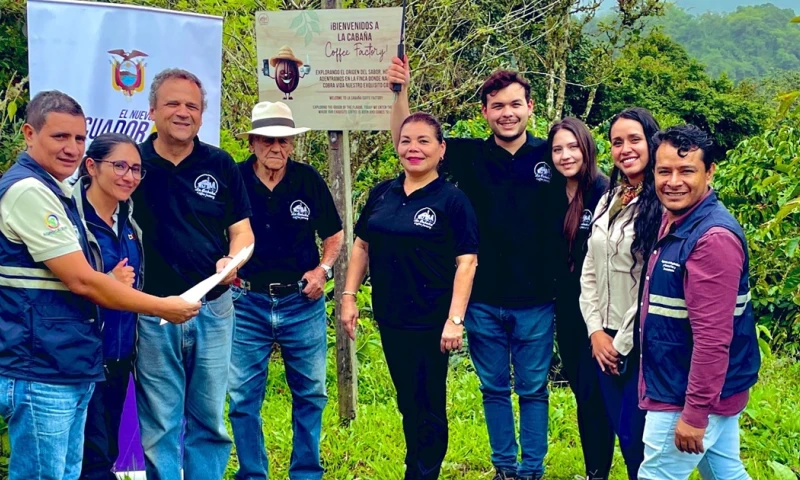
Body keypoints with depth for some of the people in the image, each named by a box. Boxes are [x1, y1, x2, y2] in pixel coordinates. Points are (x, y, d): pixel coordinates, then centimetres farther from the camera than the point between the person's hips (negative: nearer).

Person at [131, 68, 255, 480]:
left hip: (212, 308, 2)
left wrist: (232, 259, -14)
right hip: (153, 311, -2)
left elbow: (242, 231, 7)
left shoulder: (220, 165, 4)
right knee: (159, 425, 4)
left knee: (209, 420, 11)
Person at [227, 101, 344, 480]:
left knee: (311, 394, 10)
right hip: (247, 303, -1)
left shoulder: (309, 180, -1)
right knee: (243, 397, 3)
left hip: (303, 303, 2)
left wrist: (323, 269, -5)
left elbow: (334, 235, 11)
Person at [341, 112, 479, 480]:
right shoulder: (381, 195, 7)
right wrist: (349, 295, 6)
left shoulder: (452, 200, -9)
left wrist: (455, 319, -21)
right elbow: (362, 246, 15)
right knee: (408, 403, 17)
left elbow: (467, 262, -13)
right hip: (390, 319, 5)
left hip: (431, 322, -5)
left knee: (429, 405, 5)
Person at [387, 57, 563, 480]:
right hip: (483, 300, 2)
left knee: (532, 389, 9)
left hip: (535, 301, -1)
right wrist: (400, 91, -16)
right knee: (494, 389, 13)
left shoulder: (551, 156, -2)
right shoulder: (469, 156, 0)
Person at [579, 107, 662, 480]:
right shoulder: (608, 201, 11)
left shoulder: (663, 204, -13)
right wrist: (596, 330, 0)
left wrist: (623, 343, -12)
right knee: (620, 430, 11)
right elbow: (589, 271, 11)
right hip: (604, 338, 7)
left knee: (635, 435, -3)